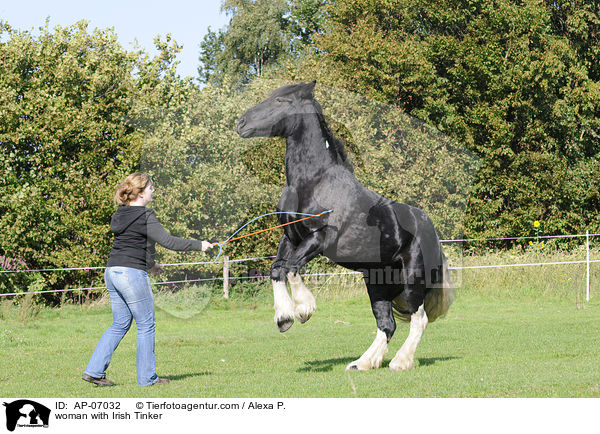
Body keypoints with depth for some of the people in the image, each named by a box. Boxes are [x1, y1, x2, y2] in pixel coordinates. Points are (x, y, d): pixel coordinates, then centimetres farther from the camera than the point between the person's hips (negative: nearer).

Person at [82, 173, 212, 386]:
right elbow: (167, 241, -15)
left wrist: (149, 264, 31)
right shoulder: (145, 217, -13)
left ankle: (94, 371, 8)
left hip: (112, 271, 8)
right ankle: (147, 377, 8)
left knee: (120, 324, 15)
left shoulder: (120, 215, 13)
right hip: (132, 274, -8)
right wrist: (198, 245, -6)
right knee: (146, 325, 3)